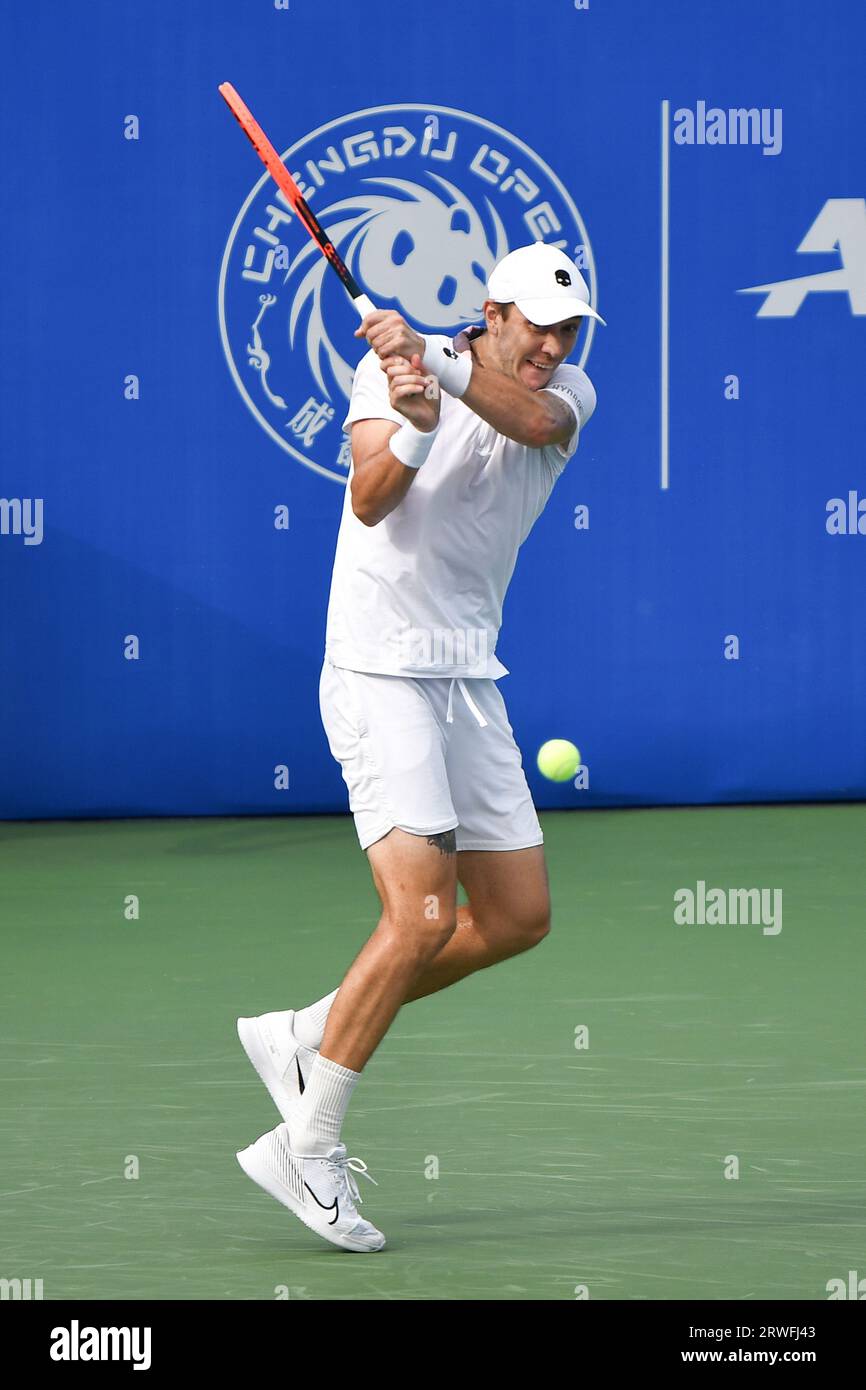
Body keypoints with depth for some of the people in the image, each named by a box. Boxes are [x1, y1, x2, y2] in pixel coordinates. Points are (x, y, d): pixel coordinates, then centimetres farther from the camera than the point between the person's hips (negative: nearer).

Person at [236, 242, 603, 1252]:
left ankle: (303, 1039, 19)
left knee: (518, 918, 8)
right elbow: (370, 500, -24)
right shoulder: (389, 369, -9)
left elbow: (533, 418, -22)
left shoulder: (569, 392, 3)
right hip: (379, 676, -7)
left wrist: (439, 363, -39)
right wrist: (411, 426, -43)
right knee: (423, 915, -17)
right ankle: (304, 1149, -10)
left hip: (468, 682, 7)